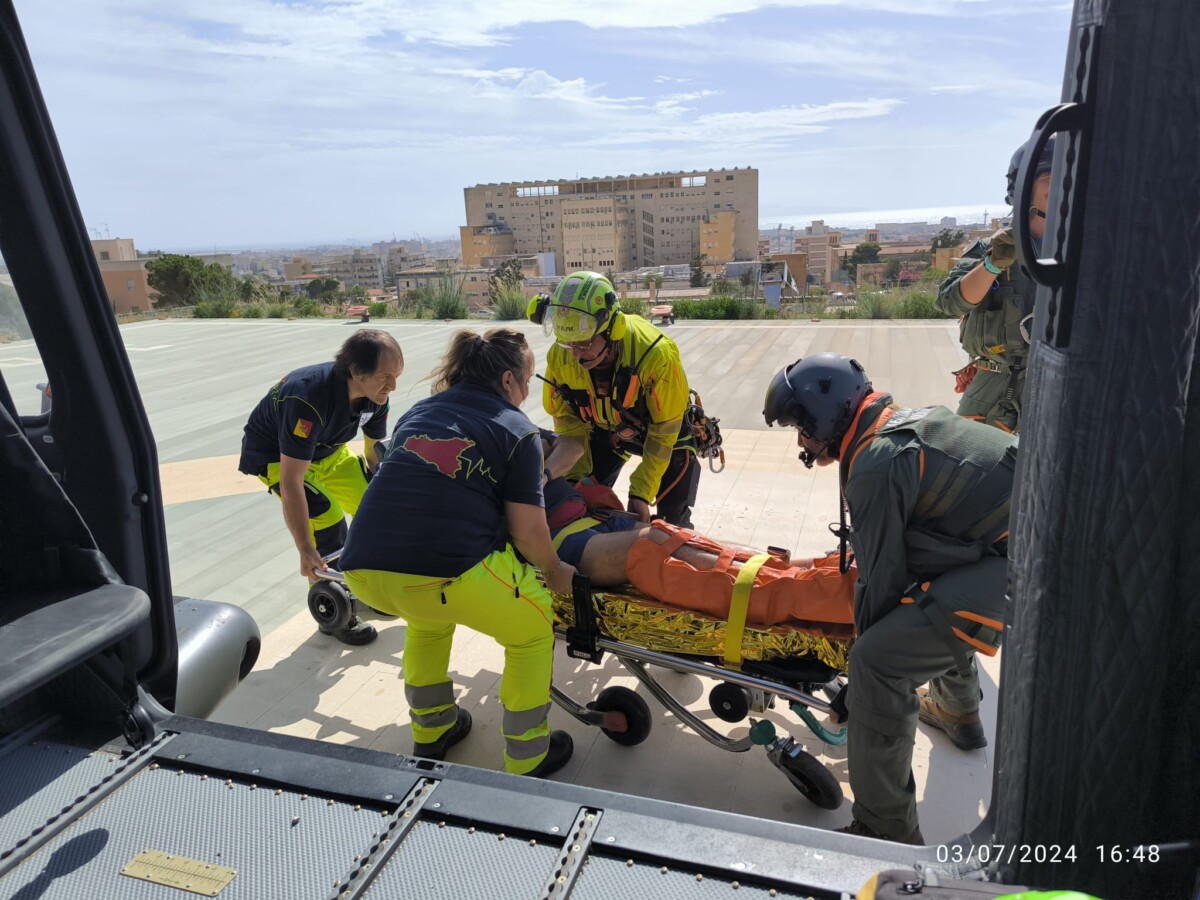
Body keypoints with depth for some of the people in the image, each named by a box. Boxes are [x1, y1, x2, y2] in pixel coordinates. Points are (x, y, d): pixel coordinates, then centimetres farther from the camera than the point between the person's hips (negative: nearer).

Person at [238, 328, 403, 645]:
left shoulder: (374, 395, -19)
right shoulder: (309, 397, -40)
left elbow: (375, 453, -2)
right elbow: (290, 482, -37)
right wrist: (305, 550, -35)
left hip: (327, 450, 7)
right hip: (275, 456, -6)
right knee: (328, 520, -23)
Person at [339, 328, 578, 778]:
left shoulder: (417, 412, 23)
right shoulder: (517, 430, 7)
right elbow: (528, 530, 0)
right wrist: (556, 574, 19)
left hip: (362, 569, 6)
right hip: (448, 573, -6)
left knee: (429, 613, 38)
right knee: (533, 626, 21)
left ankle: (430, 731, 48)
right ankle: (526, 759, 29)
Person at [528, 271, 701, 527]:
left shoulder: (655, 354, -38)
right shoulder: (559, 358, -25)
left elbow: (663, 433, -26)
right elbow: (569, 424, -10)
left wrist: (640, 494, -26)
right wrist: (575, 478, -18)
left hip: (665, 428, -3)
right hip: (605, 431, 4)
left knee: (672, 521, -5)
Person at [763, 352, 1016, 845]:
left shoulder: (876, 467, -17)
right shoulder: (908, 421, 13)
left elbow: (881, 578, -10)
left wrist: (866, 637, 5)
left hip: (1023, 564, -11)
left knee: (877, 664, -15)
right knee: (936, 591, 36)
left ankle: (888, 831, -2)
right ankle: (958, 711, 57)